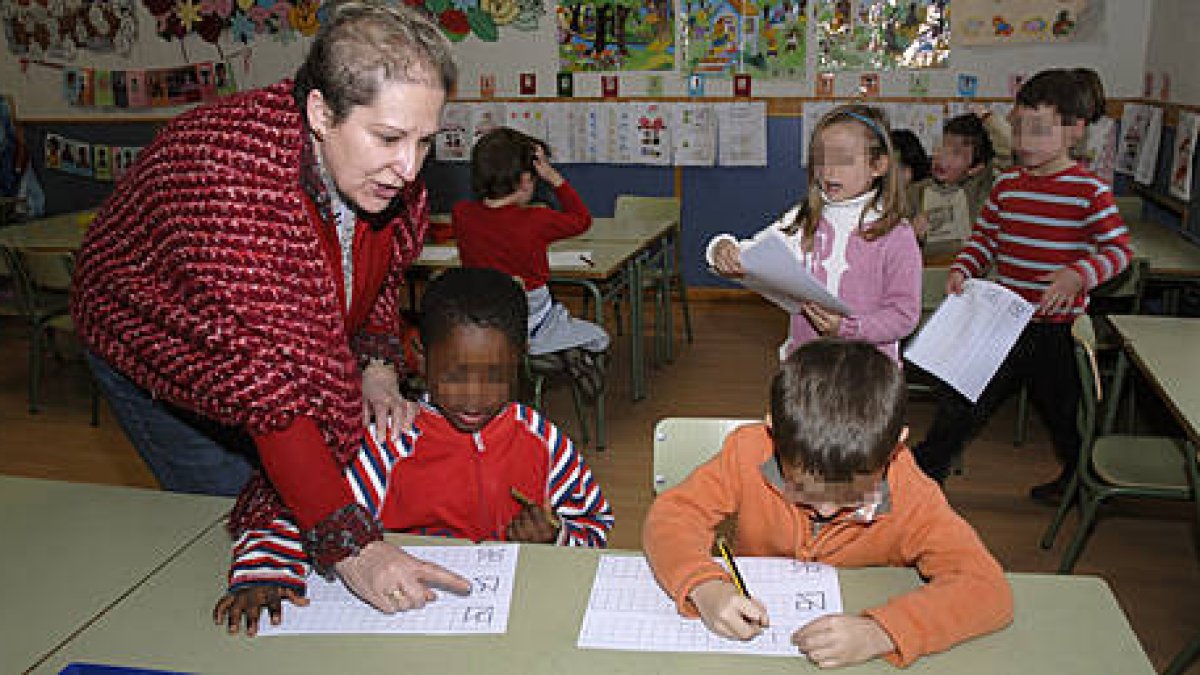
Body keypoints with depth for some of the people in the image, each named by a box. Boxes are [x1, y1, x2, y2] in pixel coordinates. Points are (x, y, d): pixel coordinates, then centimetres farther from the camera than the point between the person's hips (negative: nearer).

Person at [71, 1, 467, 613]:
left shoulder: (390, 172, -21)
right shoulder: (233, 176, -43)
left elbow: (380, 274, 0)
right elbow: (263, 384, -46)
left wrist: (375, 368, -18)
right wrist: (350, 545, -49)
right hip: (162, 351, -5)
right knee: (240, 512, -3)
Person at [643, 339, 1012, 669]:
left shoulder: (912, 497, -19)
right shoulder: (749, 453, -17)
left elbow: (989, 589, -23)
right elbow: (670, 517, -13)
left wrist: (880, 633, -37)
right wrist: (704, 586, -33)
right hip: (751, 632, -1)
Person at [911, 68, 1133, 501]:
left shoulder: (1090, 190, -10)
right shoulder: (1007, 184, 4)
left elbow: (1119, 250, -10)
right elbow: (984, 238, 13)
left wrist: (1078, 274, -28)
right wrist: (962, 270, -5)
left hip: (1058, 327, -3)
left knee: (1064, 411, 16)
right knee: (961, 403, 5)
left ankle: (1079, 477, 43)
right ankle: (923, 469, 18)